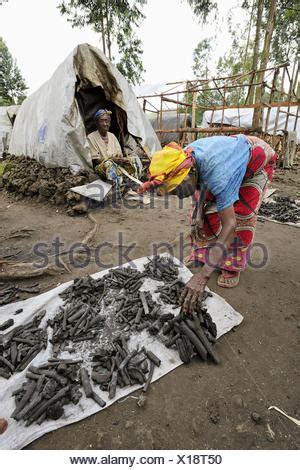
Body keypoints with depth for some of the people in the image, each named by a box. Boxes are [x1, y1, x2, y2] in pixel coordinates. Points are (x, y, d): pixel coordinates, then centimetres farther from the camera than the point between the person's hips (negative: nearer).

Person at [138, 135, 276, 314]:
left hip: (259, 160, -6)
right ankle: (203, 252, 14)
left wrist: (203, 276, -52)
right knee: (207, 204, -3)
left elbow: (229, 225, -48)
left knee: (243, 212, -20)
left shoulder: (217, 175, -47)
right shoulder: (184, 155, -26)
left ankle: (234, 266, -2)